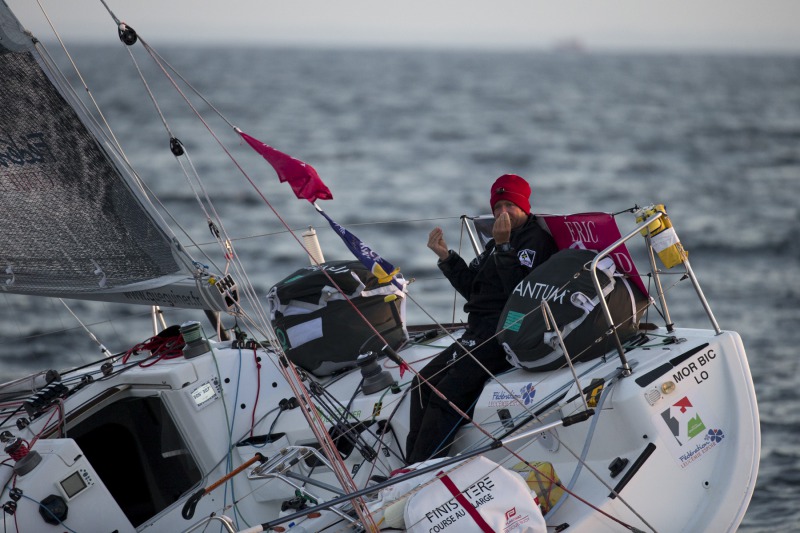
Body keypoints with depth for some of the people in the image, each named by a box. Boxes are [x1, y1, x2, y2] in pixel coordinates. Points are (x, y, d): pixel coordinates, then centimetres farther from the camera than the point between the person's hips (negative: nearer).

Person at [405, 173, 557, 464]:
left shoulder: (537, 239, -6)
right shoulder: (496, 244, 22)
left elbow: (519, 288, -19)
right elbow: (471, 287, 20)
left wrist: (503, 246, -21)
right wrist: (446, 256, 9)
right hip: (479, 331, 10)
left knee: (448, 391, -21)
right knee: (425, 381, -1)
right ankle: (411, 467, -3)